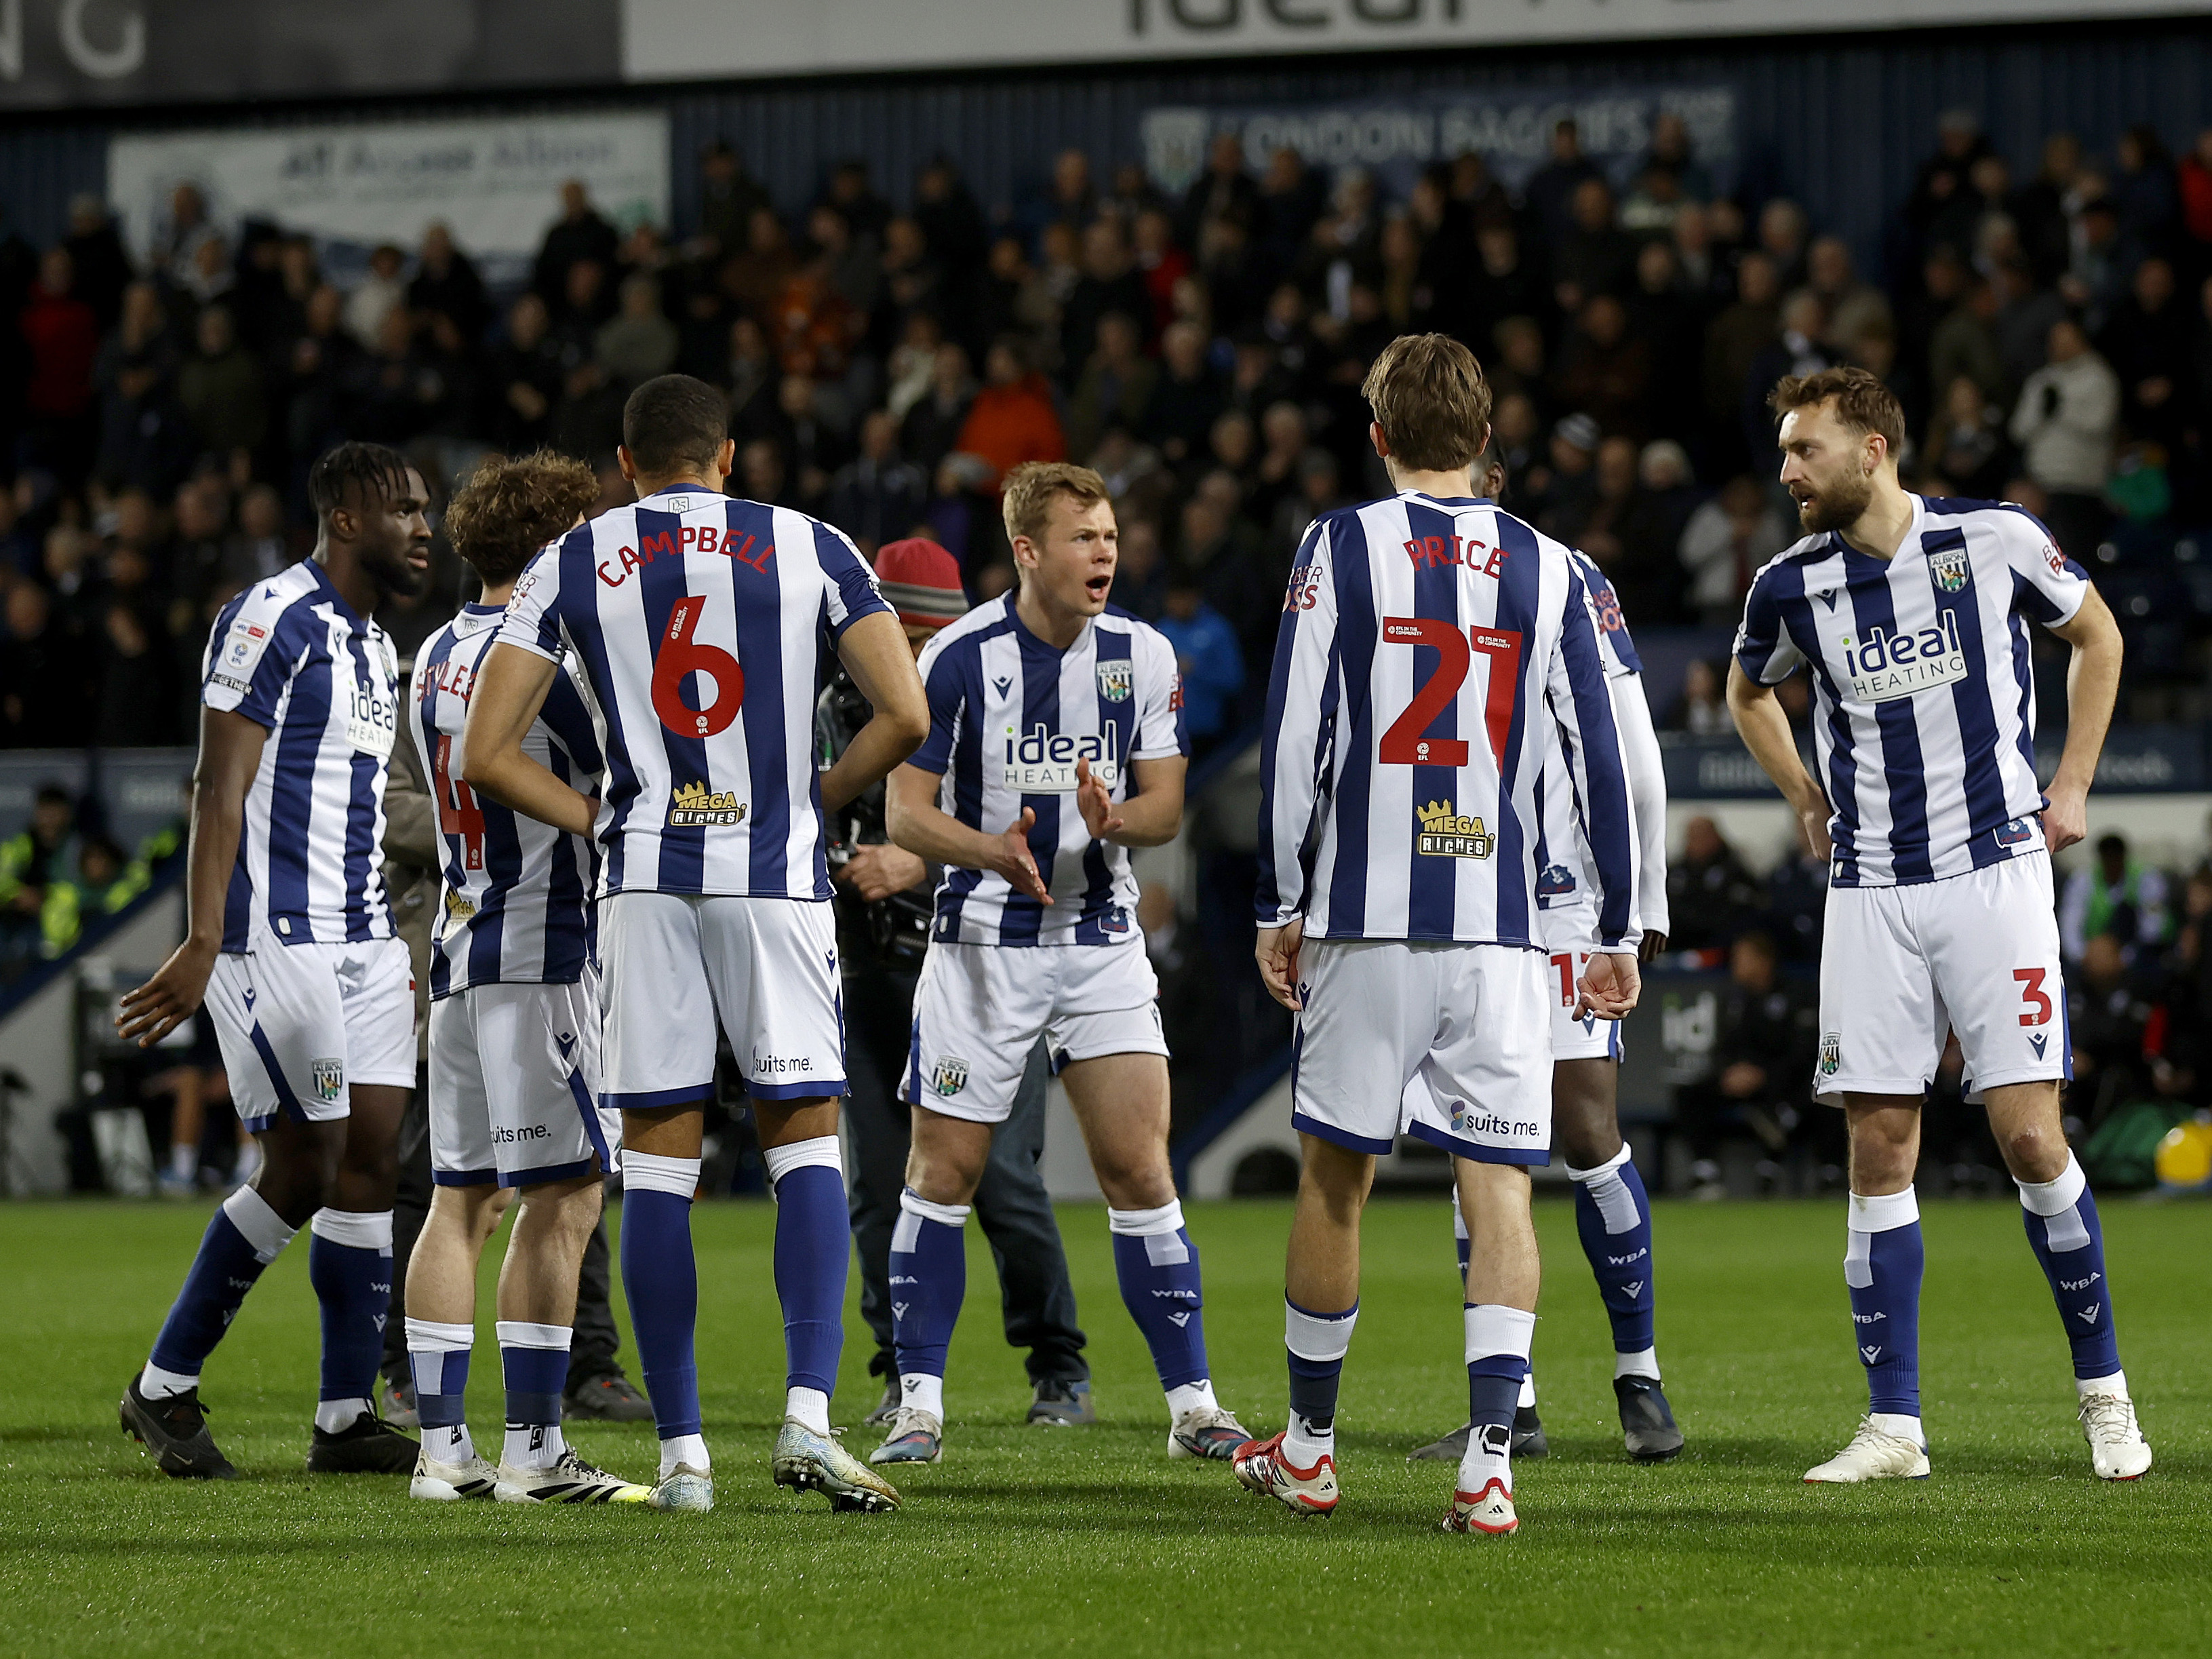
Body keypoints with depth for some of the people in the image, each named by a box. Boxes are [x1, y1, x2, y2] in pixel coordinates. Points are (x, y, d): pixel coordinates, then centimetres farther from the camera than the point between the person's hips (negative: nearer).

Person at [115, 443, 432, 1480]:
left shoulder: (374, 646, 18)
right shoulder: (273, 620, -11)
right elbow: (219, 792, -15)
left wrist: (396, 959, 25)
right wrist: (202, 947, -22)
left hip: (359, 939, 9)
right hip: (273, 934, -9)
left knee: (368, 1158, 2)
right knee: (304, 1170, -8)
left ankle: (346, 1419, 5)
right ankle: (164, 1389, 4)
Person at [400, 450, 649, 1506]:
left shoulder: (436, 656, 15)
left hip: (462, 948, 9)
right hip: (541, 954, -9)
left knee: (463, 1198, 8)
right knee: (563, 1197, -7)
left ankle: (441, 1448, 7)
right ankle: (533, 1452, -10)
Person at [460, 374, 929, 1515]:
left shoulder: (571, 567, 8)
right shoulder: (810, 549, 7)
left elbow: (486, 756, 3)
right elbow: (905, 716, 0)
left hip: (646, 876, 1)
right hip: (777, 874, 0)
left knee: (658, 1158, 4)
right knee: (804, 1138, 6)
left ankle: (681, 1452, 3)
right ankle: (808, 1414, -11)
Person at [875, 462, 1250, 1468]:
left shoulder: (1143, 657, 1)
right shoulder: (960, 657, -8)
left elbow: (1165, 806, 3)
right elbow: (906, 810, -7)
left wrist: (1113, 819, -21)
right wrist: (988, 849, -27)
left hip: (1102, 942, 2)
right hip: (981, 942, -2)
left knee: (1139, 1171, -4)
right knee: (943, 1168, -1)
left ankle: (1192, 1404, 1)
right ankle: (920, 1404, 8)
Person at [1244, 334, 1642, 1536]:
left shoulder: (1341, 548, 0)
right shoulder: (1547, 571, 6)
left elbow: (1294, 740, -3)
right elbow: (1602, 761, 6)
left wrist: (1277, 909, 4)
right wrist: (1619, 935, 12)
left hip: (1362, 922, -1)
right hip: (1503, 932, 1)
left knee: (1334, 1176, 11)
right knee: (1498, 1187, 0)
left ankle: (1307, 1447, 22)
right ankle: (1489, 1460, -12)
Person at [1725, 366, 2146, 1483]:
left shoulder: (1995, 541, -5)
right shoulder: (1792, 586, 2)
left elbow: (2096, 634, 12)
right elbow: (1747, 689, 24)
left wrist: (2072, 785, 6)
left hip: (1995, 874, -3)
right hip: (1870, 896, 3)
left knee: (2031, 1140, -8)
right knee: (1880, 1151, -1)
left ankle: (2103, 1391, 7)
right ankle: (1893, 1424, 4)